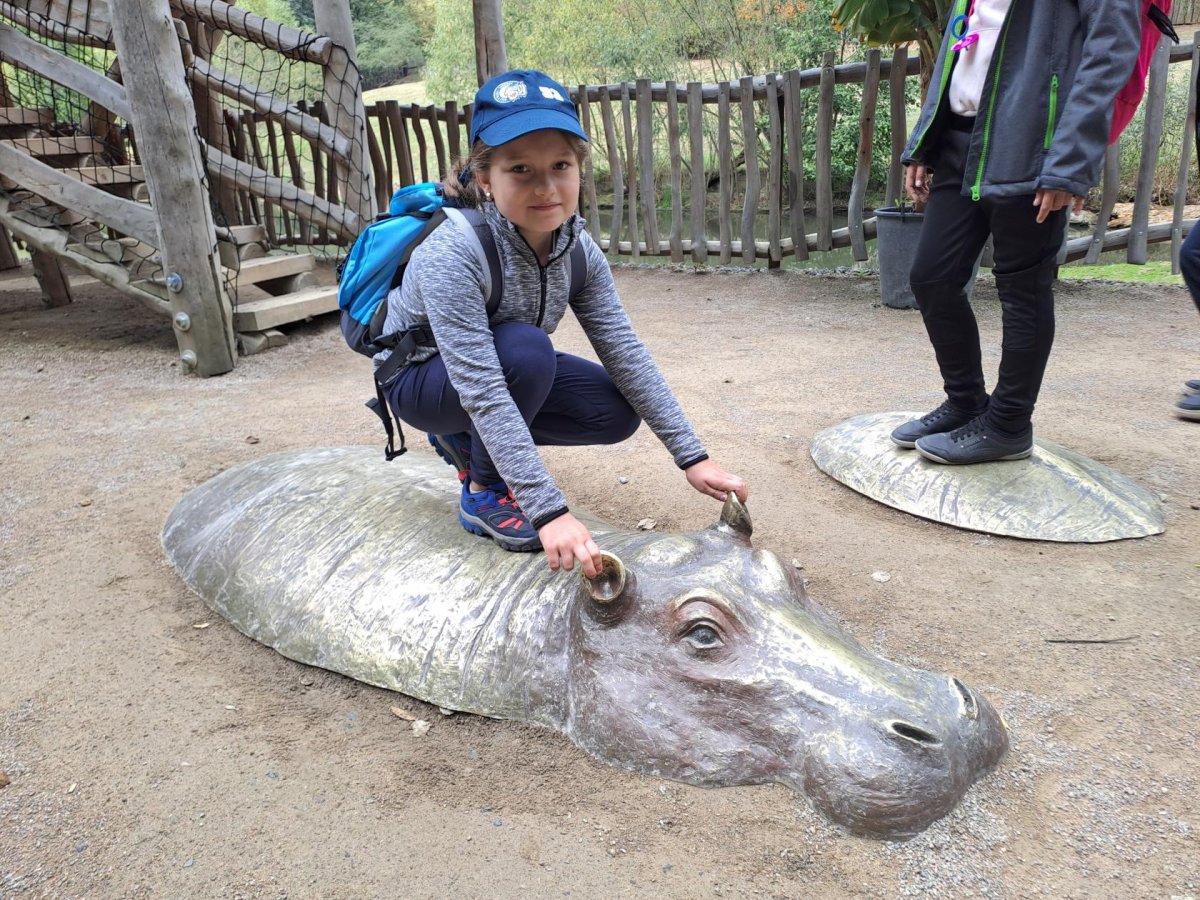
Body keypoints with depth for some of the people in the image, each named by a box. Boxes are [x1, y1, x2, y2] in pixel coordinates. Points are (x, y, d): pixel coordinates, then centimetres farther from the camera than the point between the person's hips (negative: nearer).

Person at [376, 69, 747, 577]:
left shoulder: (578, 249, -16)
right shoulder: (451, 254, -35)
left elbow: (627, 355, -16)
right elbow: (483, 393, -40)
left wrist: (692, 457, -21)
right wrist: (550, 512, -45)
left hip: (499, 367, 6)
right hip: (420, 378, -6)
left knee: (617, 413, -11)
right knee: (525, 348, -34)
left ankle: (468, 442, 7)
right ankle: (483, 491, -11)